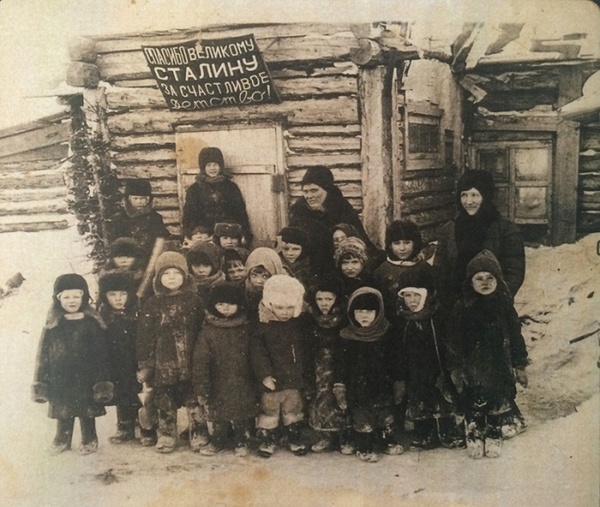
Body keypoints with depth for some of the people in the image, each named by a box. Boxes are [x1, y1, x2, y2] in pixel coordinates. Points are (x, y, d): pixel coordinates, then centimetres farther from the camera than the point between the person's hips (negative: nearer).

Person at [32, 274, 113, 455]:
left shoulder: (92, 323, -4)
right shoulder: (53, 325, 2)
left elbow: (102, 353, -4)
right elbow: (43, 354, 5)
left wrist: (102, 382, -7)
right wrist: (40, 382, 2)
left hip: (85, 377, -2)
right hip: (60, 378, 2)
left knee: (87, 409, 7)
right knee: (62, 411, 11)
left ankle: (89, 440, 24)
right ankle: (62, 439, 30)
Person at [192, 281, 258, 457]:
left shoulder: (246, 328, -2)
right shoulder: (208, 330, -5)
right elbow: (200, 360, -6)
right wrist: (201, 388, -9)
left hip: (243, 383, 0)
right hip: (219, 384, 0)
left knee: (243, 414, 10)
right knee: (219, 415, 12)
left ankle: (242, 442, 28)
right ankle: (217, 442, 32)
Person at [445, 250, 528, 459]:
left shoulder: (504, 306, -4)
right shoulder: (462, 308, -9)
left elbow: (516, 336, 2)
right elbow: (453, 341, -4)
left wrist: (520, 365, 3)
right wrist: (455, 367, -4)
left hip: (499, 366, 1)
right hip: (472, 367, -1)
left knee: (498, 404, 13)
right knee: (474, 405, 9)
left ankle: (494, 436, 32)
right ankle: (474, 436, 28)